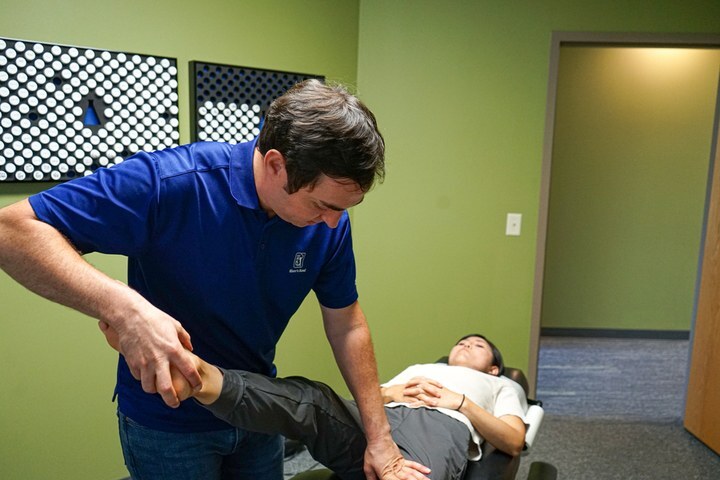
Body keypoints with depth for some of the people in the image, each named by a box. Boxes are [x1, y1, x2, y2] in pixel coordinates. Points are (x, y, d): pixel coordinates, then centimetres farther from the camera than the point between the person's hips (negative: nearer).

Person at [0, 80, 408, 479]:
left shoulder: (330, 221, -15)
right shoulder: (170, 182, -30)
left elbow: (347, 325, -4)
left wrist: (378, 435, -6)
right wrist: (125, 308, -43)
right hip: (167, 419, -4)